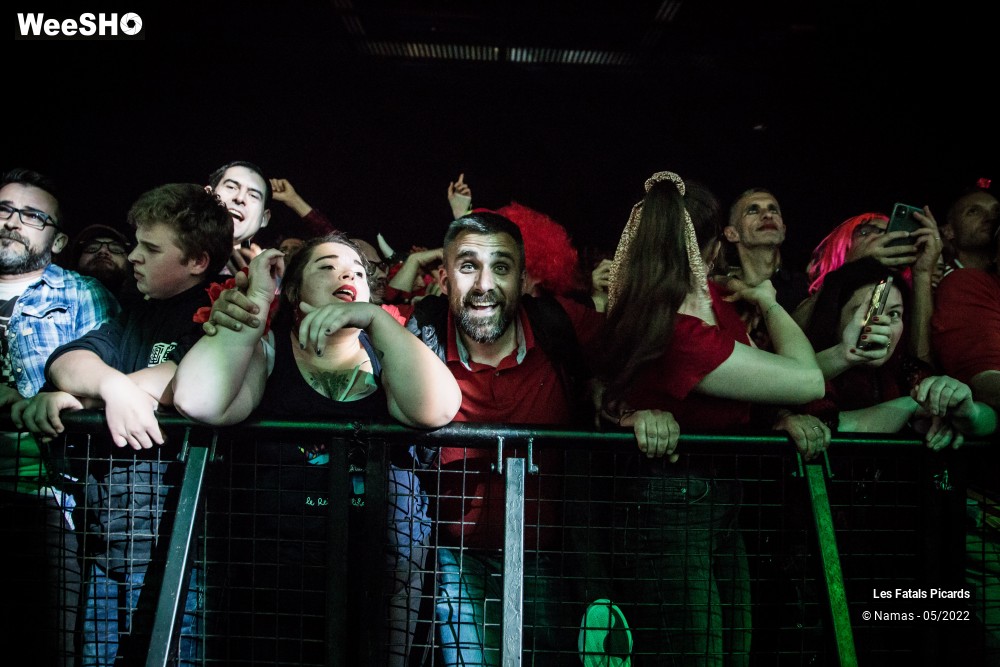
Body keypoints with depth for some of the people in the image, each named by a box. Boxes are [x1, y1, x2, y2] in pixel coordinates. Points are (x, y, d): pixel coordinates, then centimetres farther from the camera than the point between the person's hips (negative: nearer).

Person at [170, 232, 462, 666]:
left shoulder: (383, 356, 6)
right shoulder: (266, 350, 2)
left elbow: (436, 410, -15)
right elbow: (197, 402, -17)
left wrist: (375, 318, -19)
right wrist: (256, 301, -11)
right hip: (274, 563, -1)